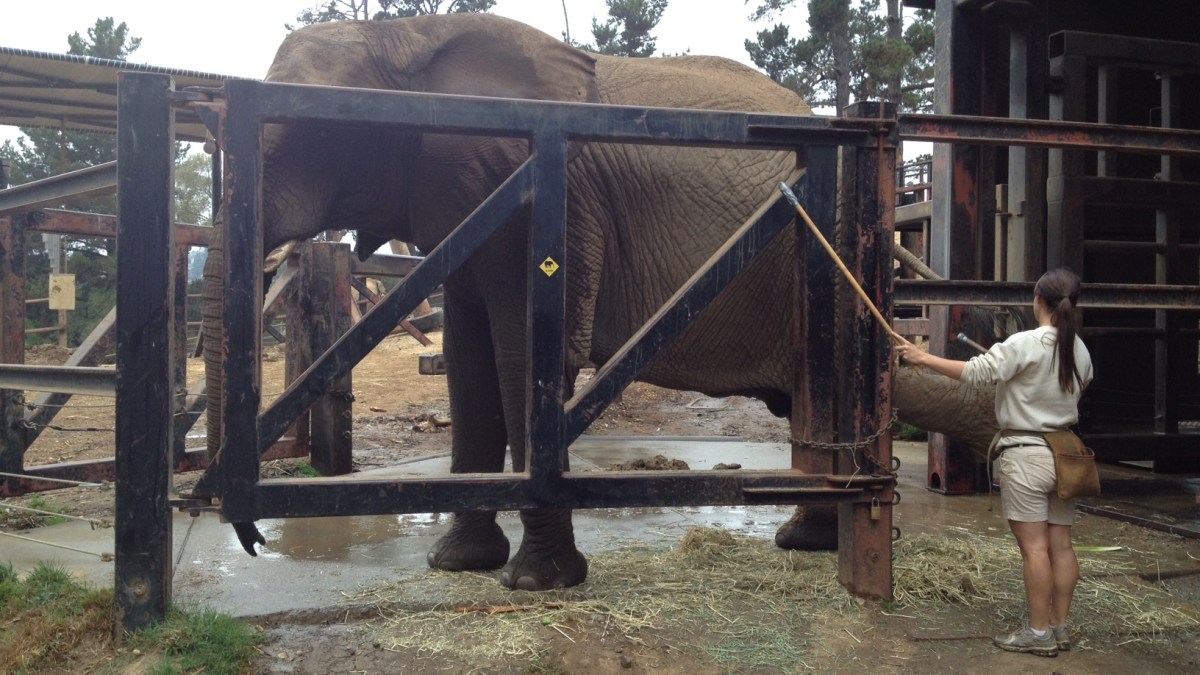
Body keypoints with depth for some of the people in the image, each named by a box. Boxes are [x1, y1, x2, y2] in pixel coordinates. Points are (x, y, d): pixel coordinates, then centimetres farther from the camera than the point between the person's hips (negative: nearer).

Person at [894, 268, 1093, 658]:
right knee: (1060, 544, 10)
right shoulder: (1080, 351, 6)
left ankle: (1039, 633, 4)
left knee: (1034, 546, -2)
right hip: (1062, 453, 7)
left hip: (1026, 455, -7)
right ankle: (1059, 627, 19)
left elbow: (975, 372, -16)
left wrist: (923, 358, -9)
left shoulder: (1025, 344, -16)